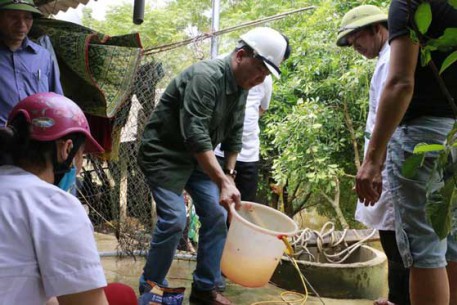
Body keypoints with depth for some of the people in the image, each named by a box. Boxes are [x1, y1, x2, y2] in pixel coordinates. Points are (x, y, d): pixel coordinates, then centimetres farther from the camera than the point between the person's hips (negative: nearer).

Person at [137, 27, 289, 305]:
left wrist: (229, 174, 1)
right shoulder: (206, 76, -27)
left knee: (217, 215, 1)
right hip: (164, 154, -8)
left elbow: (234, 135, 9)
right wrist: (223, 182, -39)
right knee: (174, 219, -16)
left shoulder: (242, 87, 1)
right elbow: (195, 134, -35)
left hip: (196, 157, 8)